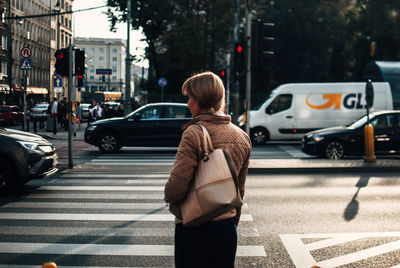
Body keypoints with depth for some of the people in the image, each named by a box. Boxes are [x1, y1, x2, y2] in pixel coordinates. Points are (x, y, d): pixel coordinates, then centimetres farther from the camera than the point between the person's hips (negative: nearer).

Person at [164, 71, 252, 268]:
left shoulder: (194, 133, -15)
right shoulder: (242, 137, 6)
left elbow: (176, 187, -20)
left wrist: (169, 197, 2)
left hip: (194, 230, -6)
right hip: (227, 228, 6)